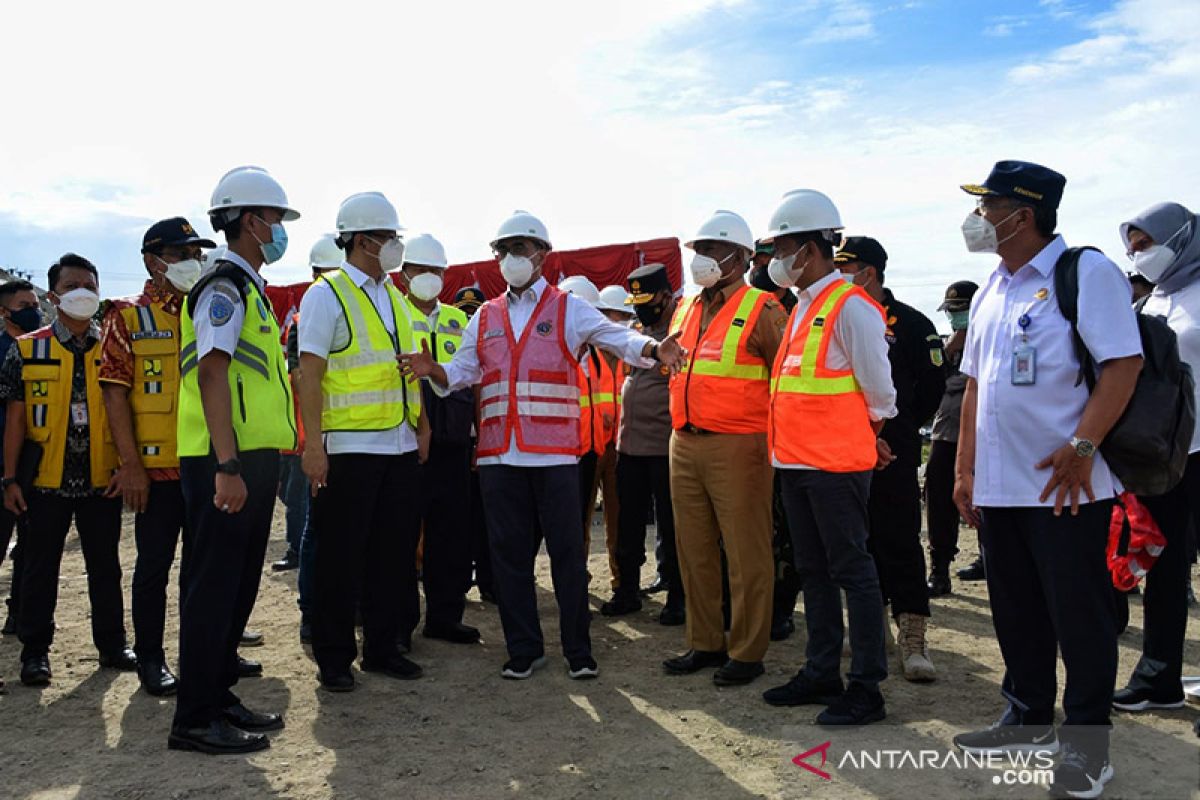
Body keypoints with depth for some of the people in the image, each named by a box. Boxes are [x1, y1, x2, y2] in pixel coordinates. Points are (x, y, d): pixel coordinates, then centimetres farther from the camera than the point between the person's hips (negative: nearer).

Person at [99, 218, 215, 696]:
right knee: (154, 563, 5)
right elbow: (115, 390, -7)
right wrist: (130, 464, -14)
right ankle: (150, 657, 18)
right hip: (158, 465, -4)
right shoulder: (128, 317, -1)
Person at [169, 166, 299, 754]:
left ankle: (218, 695, 25)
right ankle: (194, 719, 4)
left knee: (238, 582, 15)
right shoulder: (225, 286, -11)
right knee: (214, 584, -4)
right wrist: (226, 467, -26)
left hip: (251, 458, 10)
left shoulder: (246, 288, 20)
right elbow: (212, 374, -21)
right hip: (226, 462, -10)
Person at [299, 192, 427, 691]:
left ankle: (383, 648, 24)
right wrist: (313, 446, -18)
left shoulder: (393, 296, 15)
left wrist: (422, 426, 14)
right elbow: (310, 375, -12)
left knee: (394, 553, 12)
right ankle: (334, 658, 15)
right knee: (342, 558, 2)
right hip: (350, 447, -7)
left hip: (401, 447, 7)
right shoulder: (327, 295, -6)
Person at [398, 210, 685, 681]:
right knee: (509, 553, 8)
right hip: (499, 455, 4)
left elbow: (619, 338, -9)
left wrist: (653, 349, -30)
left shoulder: (568, 309, 4)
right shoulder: (485, 317, 16)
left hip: (555, 454, -3)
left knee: (567, 552, 1)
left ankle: (578, 651, 13)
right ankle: (523, 649, 20)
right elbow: (462, 371, 10)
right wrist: (432, 370, -12)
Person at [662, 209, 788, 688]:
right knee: (694, 552, 12)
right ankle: (705, 643, 23)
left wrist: (772, 434, -8)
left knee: (746, 553, -1)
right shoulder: (685, 311, 16)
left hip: (737, 447, -7)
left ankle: (746, 652, 9)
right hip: (685, 445, 7)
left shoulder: (761, 310, -5)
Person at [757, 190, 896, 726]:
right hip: (796, 461, 9)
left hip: (836, 464, -9)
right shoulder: (802, 308, 15)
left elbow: (878, 389, -11)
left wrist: (864, 433, 5)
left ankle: (866, 689, 8)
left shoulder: (850, 307, -13)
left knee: (852, 571, -1)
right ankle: (821, 674, 27)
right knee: (813, 572, 16)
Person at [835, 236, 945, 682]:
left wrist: (896, 433, 2)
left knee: (899, 541, -4)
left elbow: (931, 386, 1)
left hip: (892, 456, -5)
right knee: (859, 541, 11)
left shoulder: (910, 323, -1)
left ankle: (912, 637, 0)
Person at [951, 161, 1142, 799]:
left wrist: (1081, 446, -23)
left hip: (1064, 485, -7)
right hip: (999, 485, 7)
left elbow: (1123, 363, -15)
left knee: (1078, 616, 1)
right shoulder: (990, 293, 15)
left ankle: (1085, 746, 13)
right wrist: (965, 468, 13)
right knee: (1016, 613, 15)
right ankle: (1028, 719, 30)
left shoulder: (1086, 272, -7)